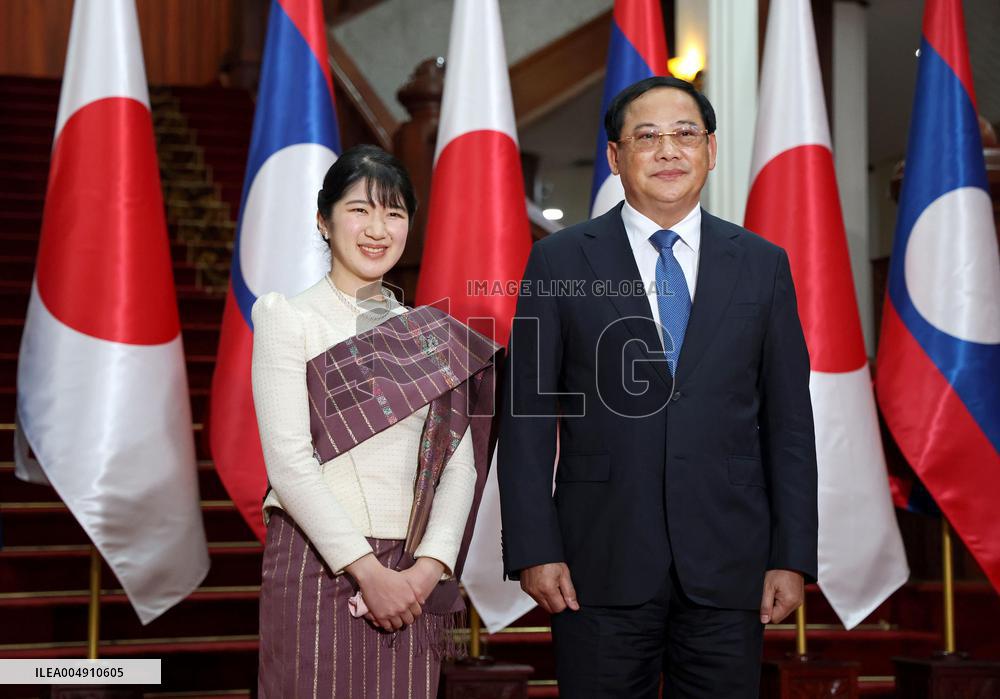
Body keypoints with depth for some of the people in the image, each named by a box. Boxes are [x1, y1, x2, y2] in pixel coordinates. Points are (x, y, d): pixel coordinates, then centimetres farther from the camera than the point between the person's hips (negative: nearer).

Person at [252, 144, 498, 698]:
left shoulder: (431, 333, 11)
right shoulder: (289, 319, -1)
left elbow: (459, 462, 5)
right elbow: (288, 461, -10)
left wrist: (429, 567, -9)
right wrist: (368, 570, -14)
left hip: (412, 577, 4)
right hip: (317, 567, -3)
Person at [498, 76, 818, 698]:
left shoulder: (763, 265, 7)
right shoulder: (560, 263, 2)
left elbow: (788, 423, 6)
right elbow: (528, 418, 1)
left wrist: (793, 557, 1)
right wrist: (534, 550, -6)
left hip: (729, 568, 2)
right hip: (602, 565, -1)